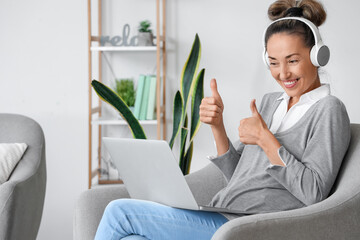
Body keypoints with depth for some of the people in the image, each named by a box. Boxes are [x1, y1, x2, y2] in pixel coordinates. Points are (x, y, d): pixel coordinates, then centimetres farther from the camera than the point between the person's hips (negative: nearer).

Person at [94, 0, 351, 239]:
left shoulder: (329, 109, -3)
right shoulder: (269, 102, 20)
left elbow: (313, 193, -14)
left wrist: (265, 139, -14)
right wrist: (218, 125, 2)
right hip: (221, 218, 8)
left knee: (119, 213, -12)